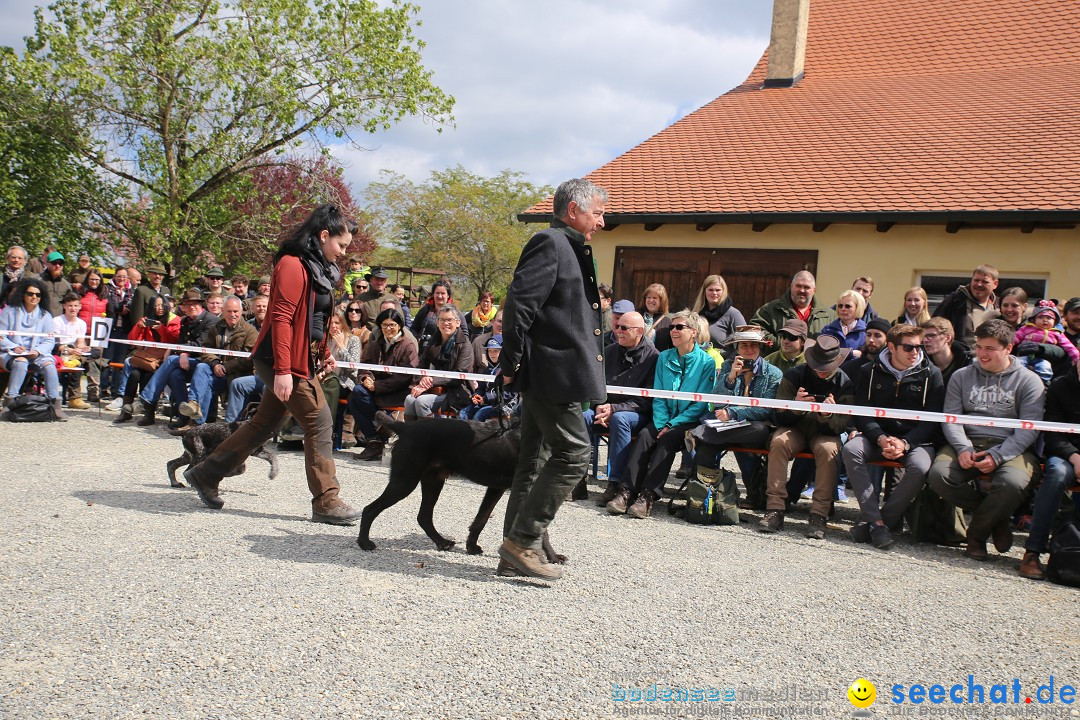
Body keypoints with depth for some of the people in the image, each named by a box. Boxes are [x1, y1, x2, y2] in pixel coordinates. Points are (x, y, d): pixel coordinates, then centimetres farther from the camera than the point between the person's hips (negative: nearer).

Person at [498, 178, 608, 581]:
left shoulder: (570, 249, 22)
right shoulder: (549, 243, -9)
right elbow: (519, 303, -18)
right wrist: (512, 365, -17)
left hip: (550, 375, 10)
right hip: (551, 371, -10)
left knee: (536, 461, 11)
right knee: (573, 453, -10)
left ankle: (516, 553, 17)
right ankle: (522, 540, -4)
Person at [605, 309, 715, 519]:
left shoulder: (706, 362, -3)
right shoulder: (664, 358, 11)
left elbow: (701, 403, -9)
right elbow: (658, 396, 8)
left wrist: (673, 425, -16)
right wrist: (661, 423, -9)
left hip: (690, 421, -4)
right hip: (666, 419, 4)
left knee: (668, 439, -32)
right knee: (645, 435, -25)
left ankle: (648, 496, -36)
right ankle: (626, 491, -33)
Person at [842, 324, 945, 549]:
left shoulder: (930, 374, 1)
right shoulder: (870, 371, 5)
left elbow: (933, 419, -4)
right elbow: (862, 412, -1)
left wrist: (905, 443, -20)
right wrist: (880, 439, -20)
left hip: (916, 439, -1)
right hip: (878, 435, 2)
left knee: (920, 466, -34)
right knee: (851, 449, -29)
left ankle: (886, 518, -15)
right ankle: (875, 521, -28)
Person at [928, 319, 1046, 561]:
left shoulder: (1028, 380, 5)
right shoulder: (961, 376, 15)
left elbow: (1029, 429, -5)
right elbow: (950, 418, 5)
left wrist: (997, 456, -20)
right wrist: (963, 448, -16)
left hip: (1010, 448, -2)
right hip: (967, 443, 3)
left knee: (1013, 483, -35)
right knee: (939, 475, -27)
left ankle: (977, 533, -5)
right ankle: (996, 517, -3)